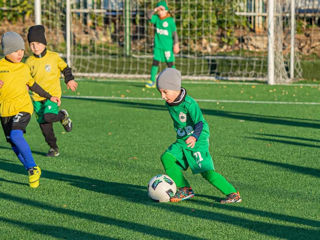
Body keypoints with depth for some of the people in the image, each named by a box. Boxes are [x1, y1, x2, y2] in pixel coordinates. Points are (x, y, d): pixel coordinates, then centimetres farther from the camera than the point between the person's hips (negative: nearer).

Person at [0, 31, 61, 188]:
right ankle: (33, 173, 23)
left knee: (15, 135, -26)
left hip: (22, 108, -2)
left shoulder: (24, 69, 7)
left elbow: (32, 84, 24)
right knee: (14, 145, 6)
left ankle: (33, 168, -15)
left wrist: (49, 97, 29)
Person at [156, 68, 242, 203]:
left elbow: (200, 122, -27)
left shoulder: (189, 103, -22)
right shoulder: (169, 104, 3)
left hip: (198, 141, -8)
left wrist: (195, 136, -44)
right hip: (182, 141, 8)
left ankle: (233, 194, -5)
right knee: (167, 157, -11)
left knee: (207, 172, -14)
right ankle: (184, 190, -3)